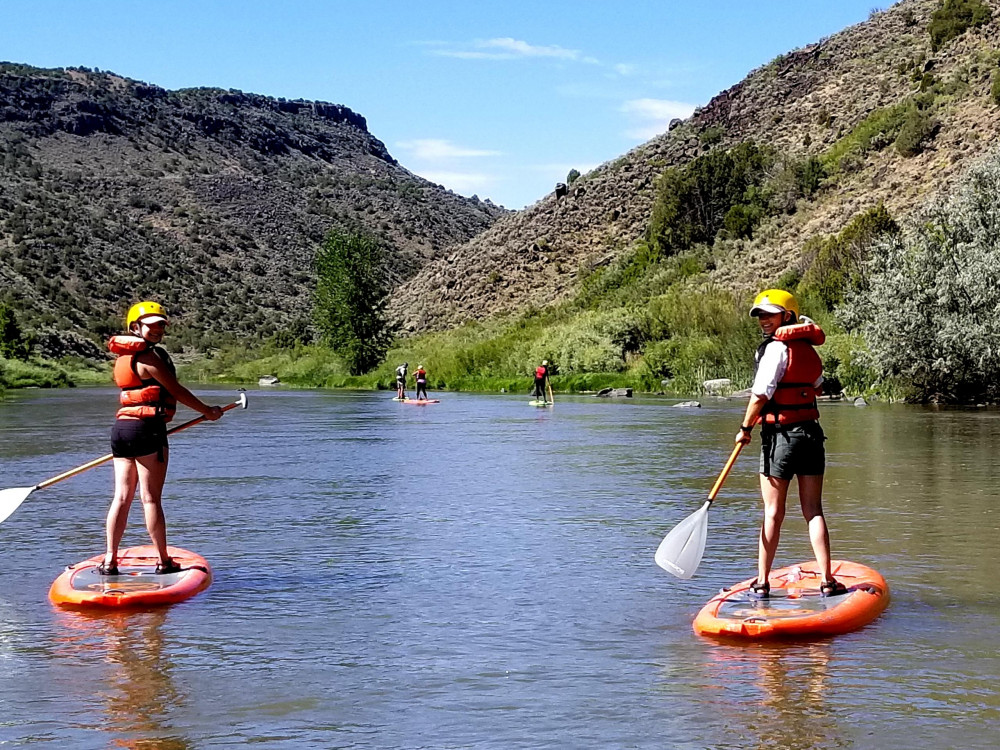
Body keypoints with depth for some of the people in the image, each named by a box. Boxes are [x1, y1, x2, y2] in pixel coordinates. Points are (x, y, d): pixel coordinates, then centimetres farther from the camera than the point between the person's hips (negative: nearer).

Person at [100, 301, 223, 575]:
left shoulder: (124, 356, 16)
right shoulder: (148, 355, -11)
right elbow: (176, 391, -9)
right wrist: (208, 411, 3)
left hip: (121, 426, 9)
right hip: (146, 427, -9)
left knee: (121, 497, 8)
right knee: (151, 498, -3)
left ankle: (110, 560, 6)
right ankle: (164, 561, 4)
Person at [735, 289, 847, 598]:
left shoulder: (776, 348, -13)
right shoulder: (808, 349, 11)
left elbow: (760, 395, -17)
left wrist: (745, 428, -6)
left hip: (781, 435, -6)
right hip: (811, 433, 6)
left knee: (773, 513, 1)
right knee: (813, 510, 8)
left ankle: (762, 582, 8)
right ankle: (827, 580, 5)